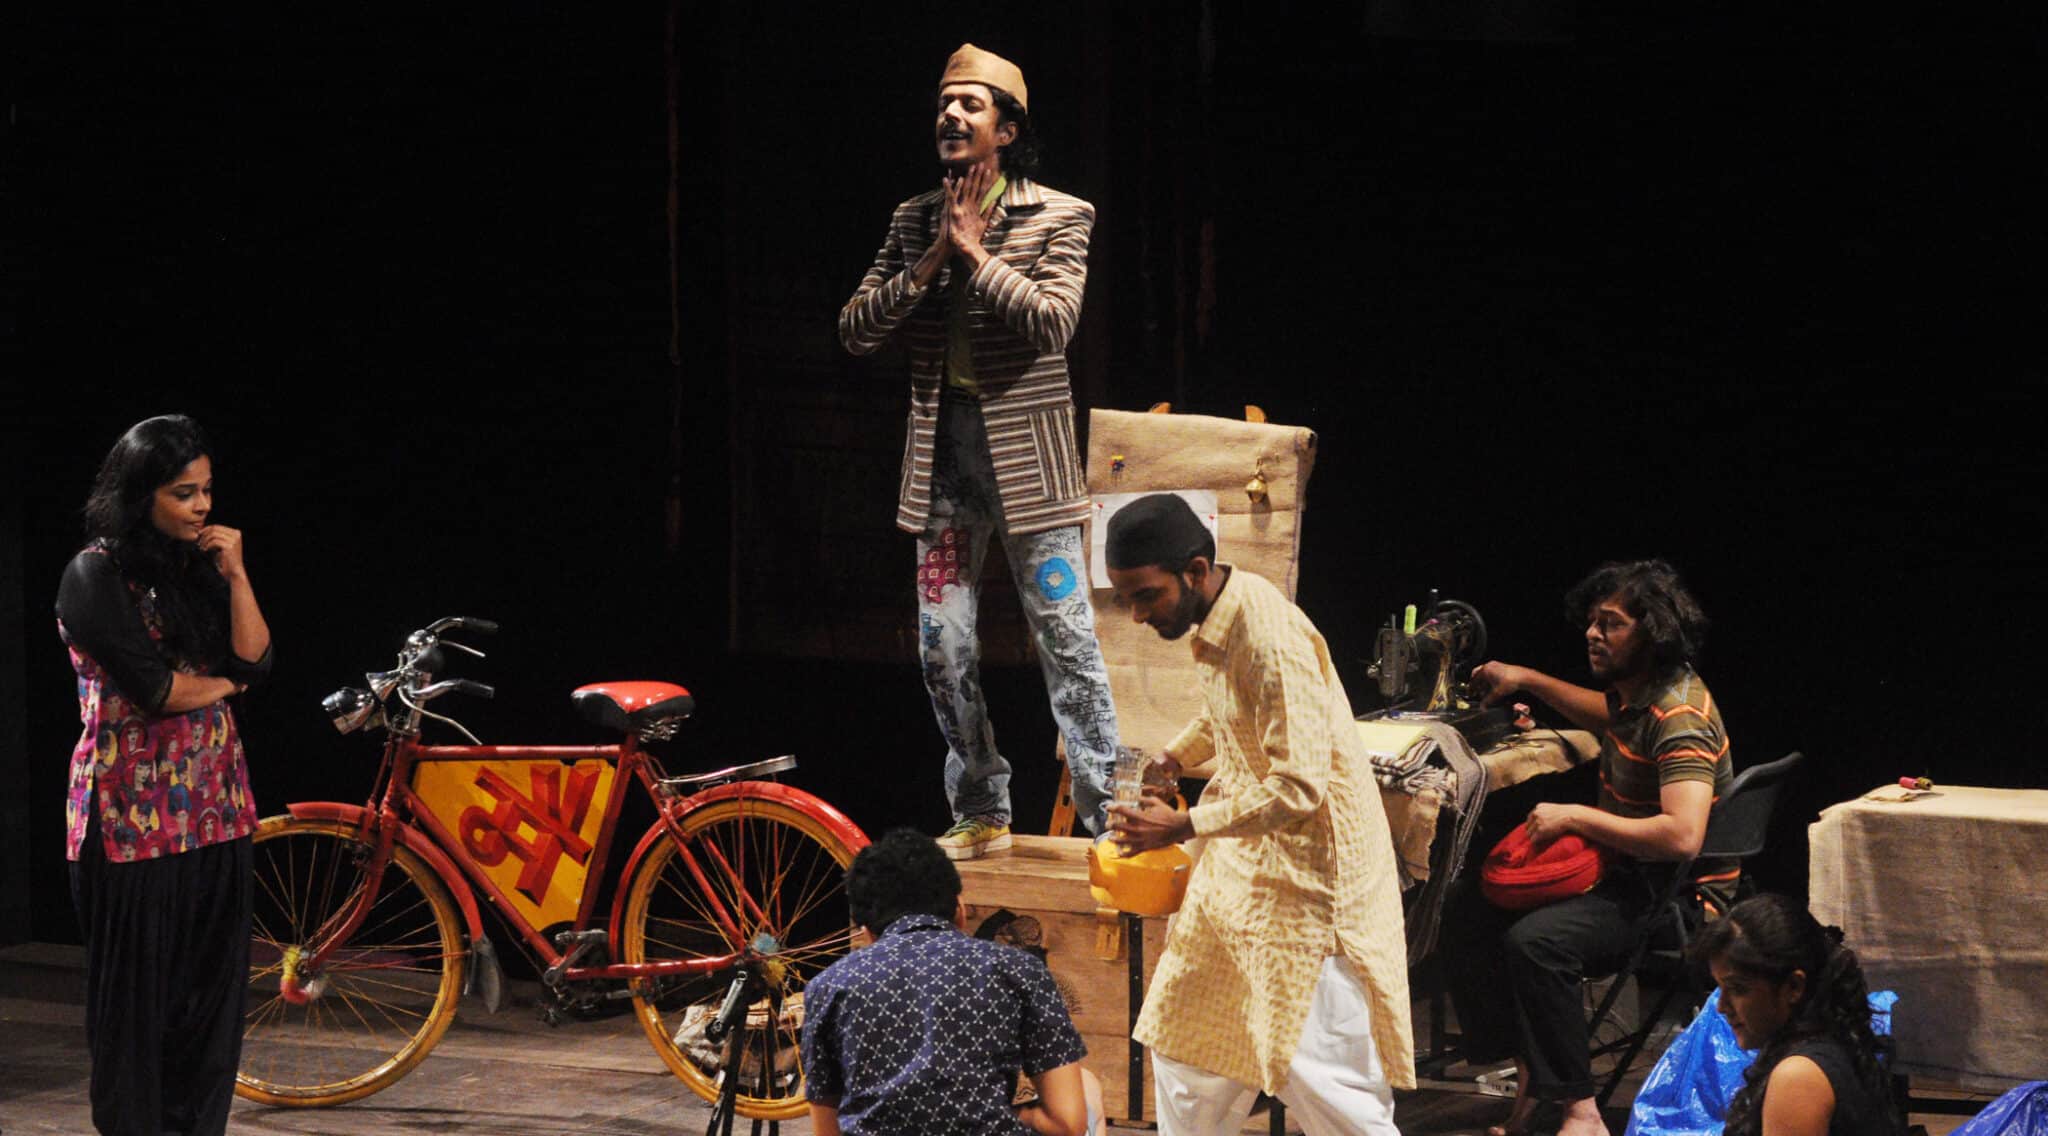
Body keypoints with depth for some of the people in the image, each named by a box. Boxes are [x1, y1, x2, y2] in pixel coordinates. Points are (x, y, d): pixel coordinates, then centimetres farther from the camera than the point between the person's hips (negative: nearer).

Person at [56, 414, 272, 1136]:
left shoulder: (197, 566, 14)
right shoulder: (97, 576, -8)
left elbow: (254, 659, 4)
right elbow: (151, 686, -16)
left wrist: (235, 575, -4)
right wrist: (222, 682, 0)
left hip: (214, 808, 7)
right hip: (134, 811, -7)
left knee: (211, 988, 5)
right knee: (138, 994, -1)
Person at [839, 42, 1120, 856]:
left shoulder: (1058, 217, -2)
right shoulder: (914, 221, 10)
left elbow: (1054, 323, -17)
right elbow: (855, 329, 4)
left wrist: (975, 253, -12)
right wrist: (930, 263, -8)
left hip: (1023, 450, -5)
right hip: (942, 448, 5)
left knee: (1066, 640, -5)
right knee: (943, 649, 7)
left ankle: (1107, 816, -1)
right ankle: (981, 817, 18)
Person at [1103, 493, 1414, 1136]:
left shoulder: (1271, 637, -24)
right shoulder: (1212, 623, 5)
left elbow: (1299, 787, -28)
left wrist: (1185, 827, -26)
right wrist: (1170, 761, 12)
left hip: (1307, 880, -9)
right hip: (1240, 867, 9)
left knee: (1317, 1074, -8)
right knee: (1186, 1051, 13)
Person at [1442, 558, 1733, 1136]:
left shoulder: (1680, 717, -23)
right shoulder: (1636, 693, 7)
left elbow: (1681, 836, -35)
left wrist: (1574, 817, -27)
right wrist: (1530, 681, 26)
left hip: (1678, 894, -11)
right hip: (1625, 872, 11)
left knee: (1536, 940, -33)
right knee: (1468, 905, 8)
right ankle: (1528, 1073, 5)